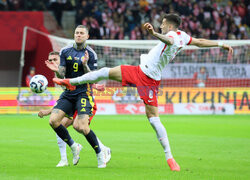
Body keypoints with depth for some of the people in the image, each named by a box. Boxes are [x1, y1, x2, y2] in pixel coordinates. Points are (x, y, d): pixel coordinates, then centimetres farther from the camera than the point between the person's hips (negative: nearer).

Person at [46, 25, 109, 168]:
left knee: (82, 127, -19)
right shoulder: (65, 51, 6)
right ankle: (74, 147, 10)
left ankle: (100, 155, 1)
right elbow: (62, 75, 3)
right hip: (68, 92, 5)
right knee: (53, 121, -11)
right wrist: (57, 71, -20)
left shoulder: (91, 54, -4)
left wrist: (85, 65, -24)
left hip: (84, 93, -5)